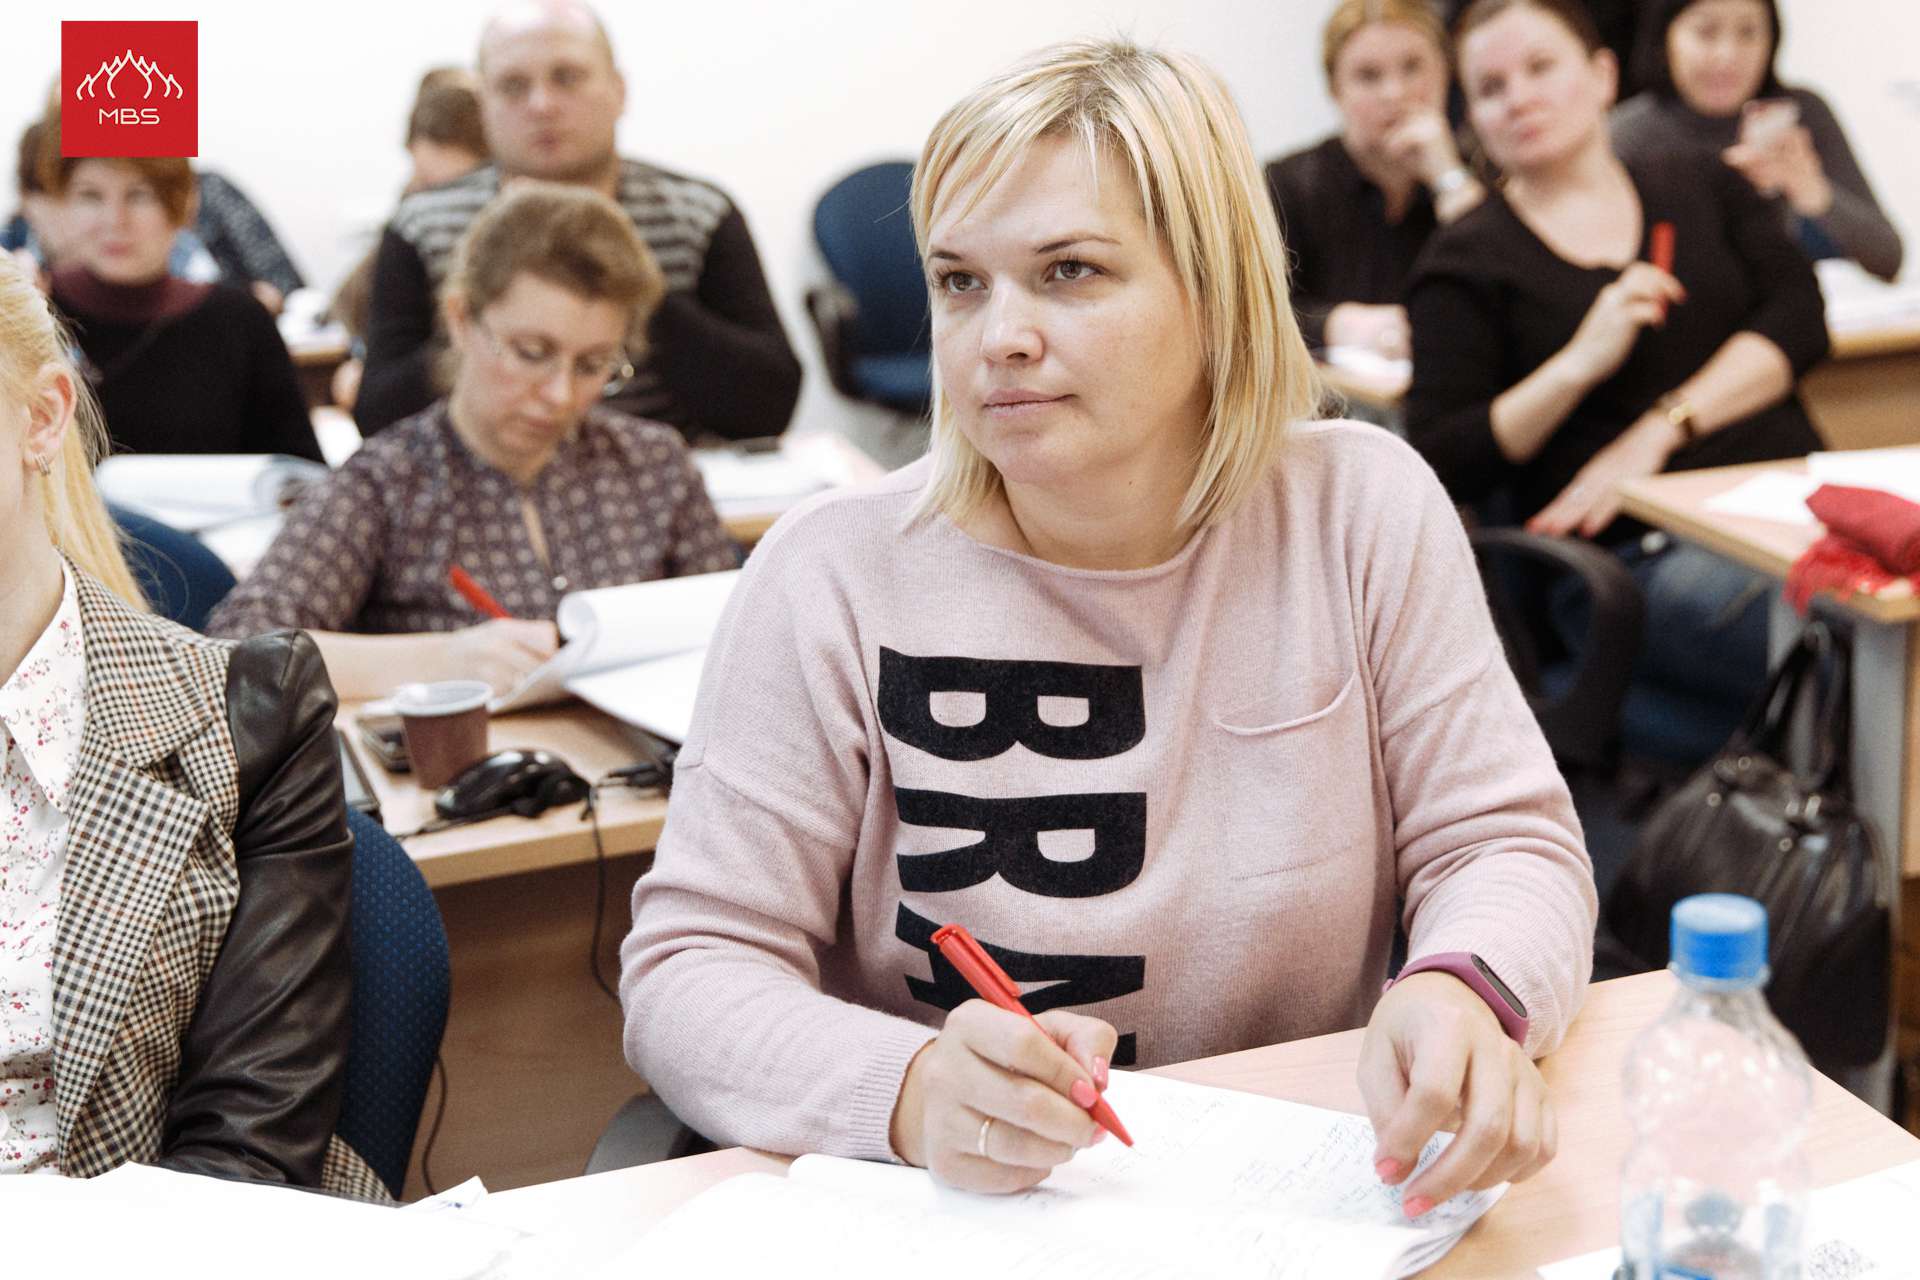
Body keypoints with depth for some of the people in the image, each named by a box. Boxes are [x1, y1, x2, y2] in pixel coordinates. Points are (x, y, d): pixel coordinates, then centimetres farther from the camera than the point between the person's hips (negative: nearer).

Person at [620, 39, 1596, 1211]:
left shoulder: (1363, 511, -4)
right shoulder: (837, 576, -9)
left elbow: (1506, 848, -1)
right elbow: (689, 971, -10)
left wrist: (1466, 995, -24)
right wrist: (910, 1093, -30)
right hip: (949, 1230, 0)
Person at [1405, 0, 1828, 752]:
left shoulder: (1704, 188, 20)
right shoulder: (1470, 262, 8)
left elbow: (1798, 316, 5)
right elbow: (1441, 466, -1)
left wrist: (1662, 427, -9)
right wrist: (1580, 363, -13)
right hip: (1646, 554, -4)